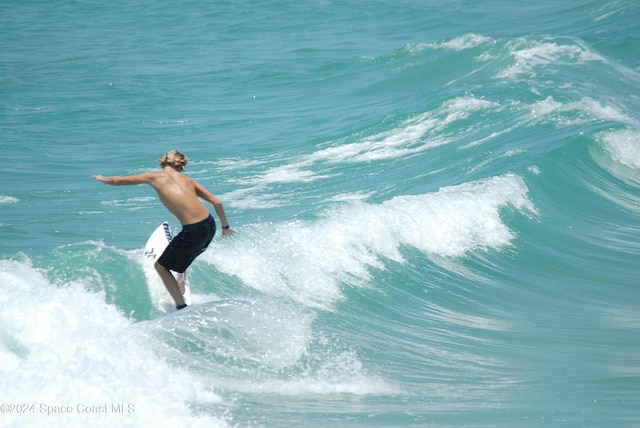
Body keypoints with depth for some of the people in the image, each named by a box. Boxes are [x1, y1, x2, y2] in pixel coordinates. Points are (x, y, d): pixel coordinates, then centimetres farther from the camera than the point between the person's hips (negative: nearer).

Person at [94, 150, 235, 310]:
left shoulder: (155, 177, 7)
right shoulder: (188, 180, 18)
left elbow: (118, 181, 16)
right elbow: (216, 202, 12)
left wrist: (102, 179, 36)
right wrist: (225, 226, 26)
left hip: (193, 231, -6)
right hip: (210, 225, 6)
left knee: (161, 266, 14)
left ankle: (182, 307, 9)